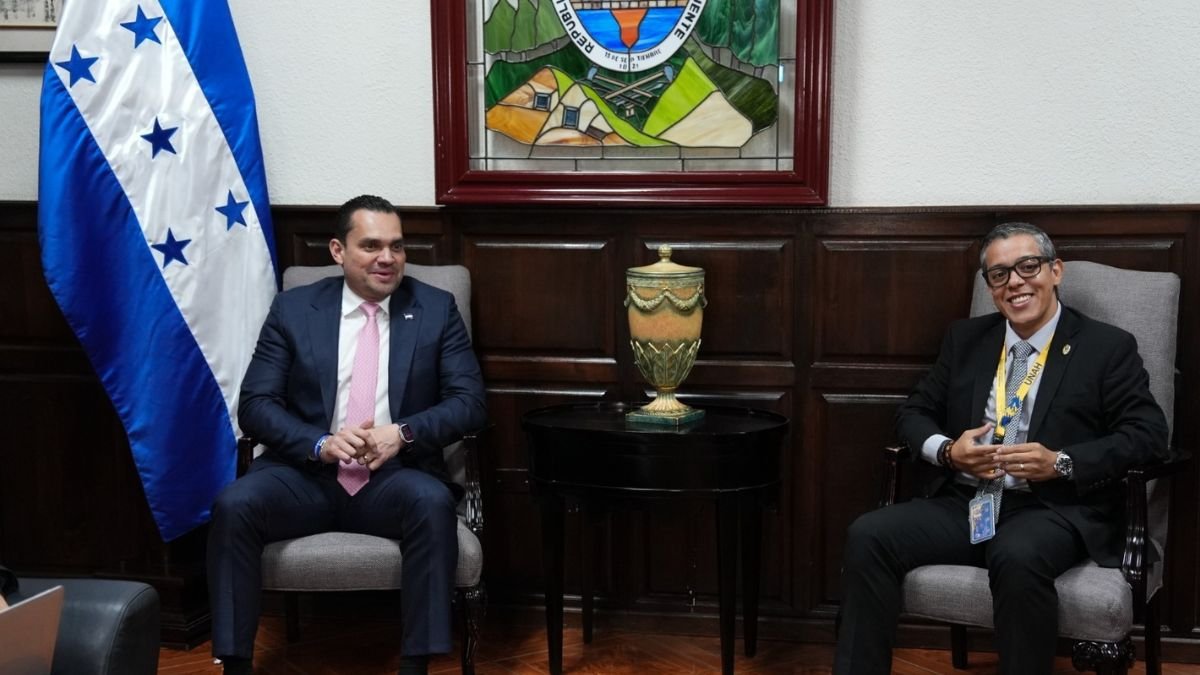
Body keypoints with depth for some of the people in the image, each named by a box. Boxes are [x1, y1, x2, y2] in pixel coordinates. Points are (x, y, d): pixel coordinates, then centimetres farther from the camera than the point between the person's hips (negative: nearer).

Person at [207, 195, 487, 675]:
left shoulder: (437, 310, 6)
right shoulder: (293, 309, 7)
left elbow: (469, 402, 1)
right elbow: (255, 404, 1)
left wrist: (404, 433, -18)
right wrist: (321, 444, -18)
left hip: (394, 478, -1)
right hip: (307, 475, 1)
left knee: (433, 502, -33)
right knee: (234, 505, -27)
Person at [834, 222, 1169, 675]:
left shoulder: (1108, 347, 5)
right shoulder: (965, 338, 16)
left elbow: (1147, 435, -3)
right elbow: (913, 413, 17)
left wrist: (1061, 463, -17)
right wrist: (947, 450, -6)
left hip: (1054, 510, -4)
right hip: (963, 504, 4)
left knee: (1018, 558, -38)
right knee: (868, 535, -22)